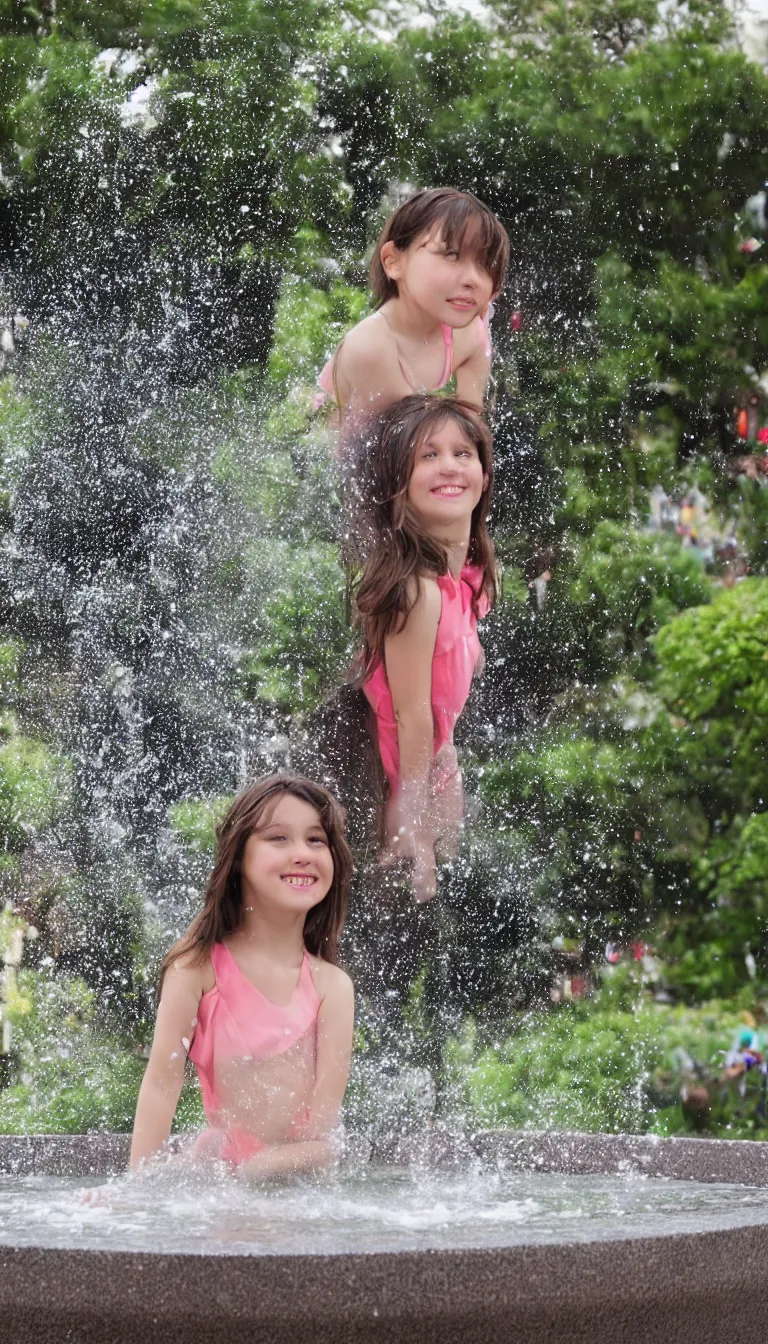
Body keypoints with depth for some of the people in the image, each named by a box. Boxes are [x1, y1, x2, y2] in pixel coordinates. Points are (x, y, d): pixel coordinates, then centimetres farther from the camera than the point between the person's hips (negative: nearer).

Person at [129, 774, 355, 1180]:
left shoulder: (331, 986, 2)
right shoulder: (199, 966, -2)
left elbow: (324, 1121, -3)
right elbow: (163, 1078, -6)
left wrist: (252, 1167, -17)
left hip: (302, 1178, 2)